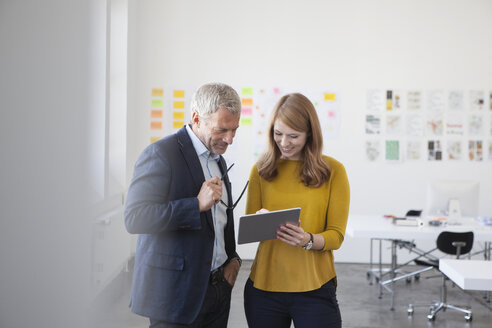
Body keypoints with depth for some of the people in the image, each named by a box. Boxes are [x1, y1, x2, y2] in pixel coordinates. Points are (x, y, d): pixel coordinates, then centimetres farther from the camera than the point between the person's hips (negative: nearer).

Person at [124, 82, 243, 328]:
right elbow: (135, 218, -22)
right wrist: (197, 204, -25)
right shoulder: (161, 154, -12)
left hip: (217, 287, 7)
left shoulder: (217, 160, 14)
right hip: (175, 293, -7)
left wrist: (233, 258, 8)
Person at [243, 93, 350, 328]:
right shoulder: (261, 170, 5)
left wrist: (308, 240, -22)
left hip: (314, 289, -2)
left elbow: (336, 235, -2)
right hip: (263, 285, 2)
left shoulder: (333, 170, -1)